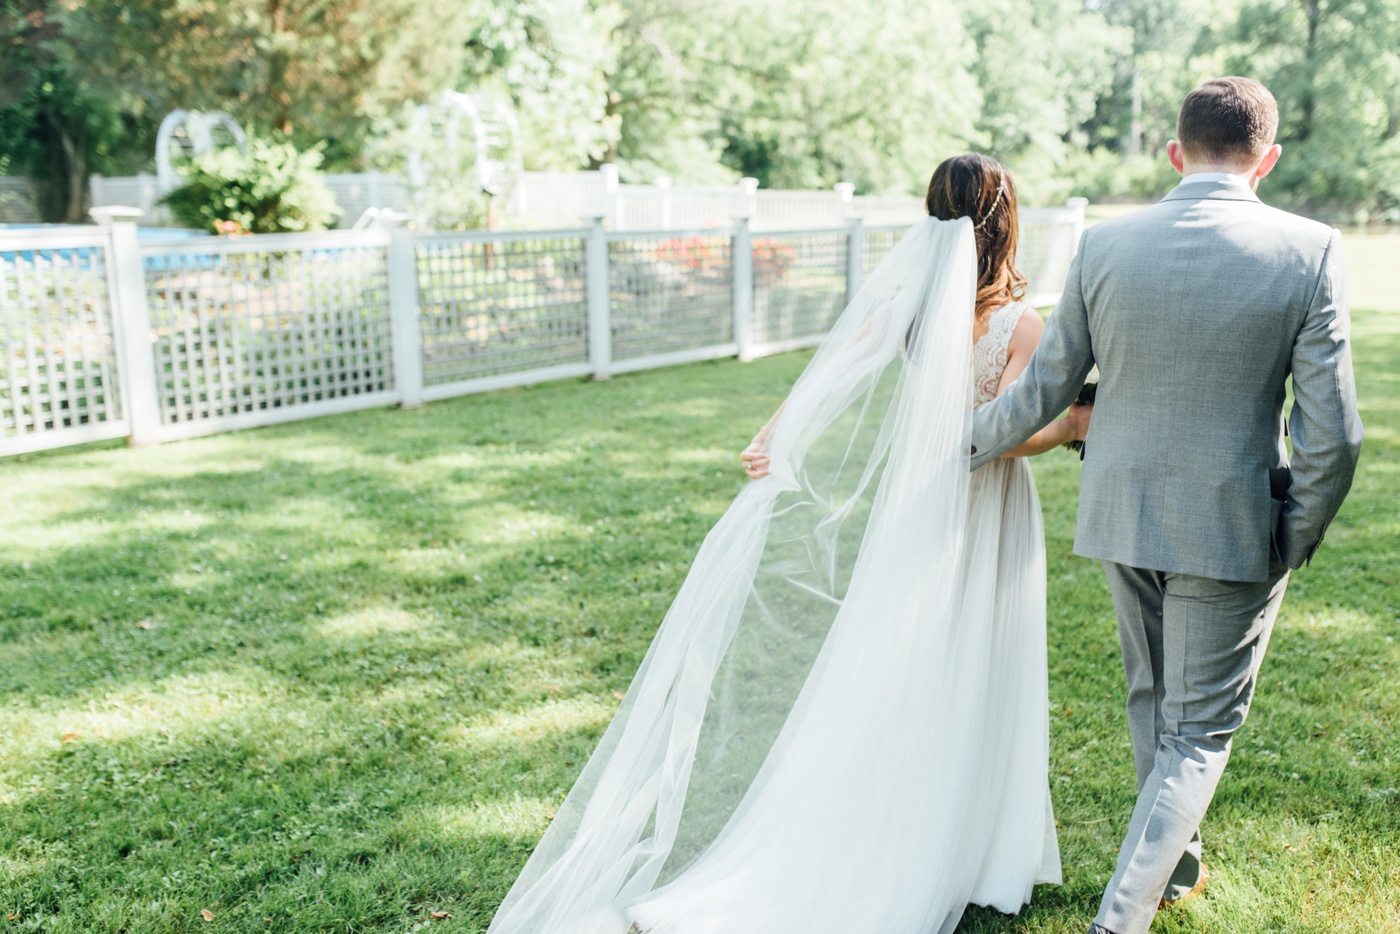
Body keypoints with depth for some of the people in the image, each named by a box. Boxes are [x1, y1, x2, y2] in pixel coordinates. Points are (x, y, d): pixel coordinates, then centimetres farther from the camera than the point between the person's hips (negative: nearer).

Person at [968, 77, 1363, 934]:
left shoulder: (1106, 245, -6)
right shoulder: (1311, 251, -12)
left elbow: (1046, 389, 0)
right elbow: (1331, 433, -13)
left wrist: (965, 445, 16)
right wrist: (1300, 540, 2)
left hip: (1123, 513, 4)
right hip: (1233, 529, -3)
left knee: (1153, 701, 24)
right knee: (1200, 731, 10)